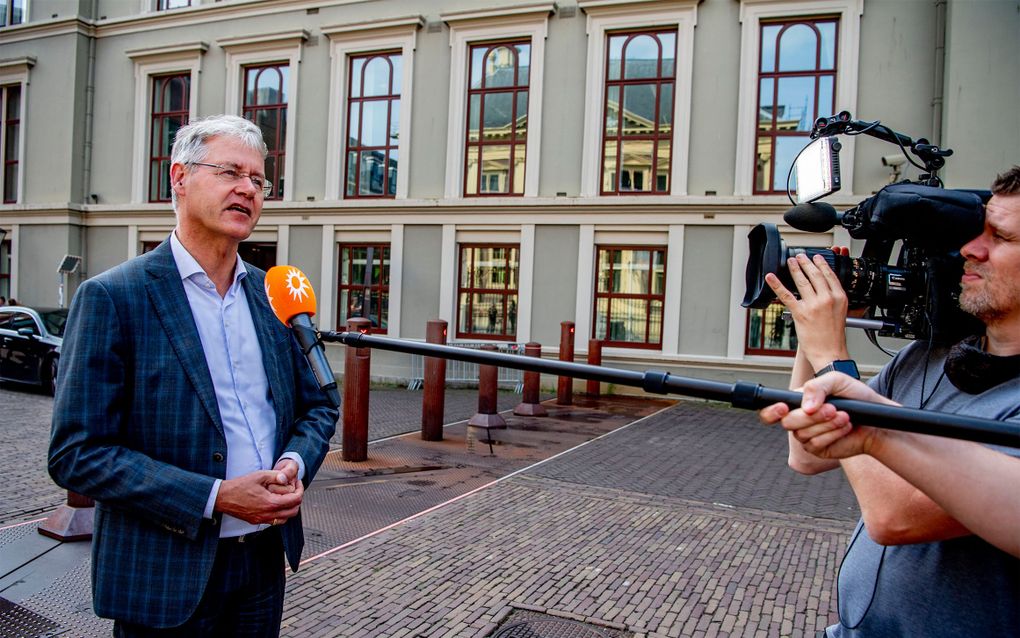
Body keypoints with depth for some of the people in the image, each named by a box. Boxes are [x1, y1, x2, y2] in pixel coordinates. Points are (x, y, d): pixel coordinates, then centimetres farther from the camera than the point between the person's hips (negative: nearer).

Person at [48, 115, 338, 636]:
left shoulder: (273, 294, 4)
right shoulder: (112, 297, -11)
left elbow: (316, 407, 12)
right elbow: (76, 454, -14)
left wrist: (295, 464, -9)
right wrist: (214, 497, -20)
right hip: (165, 575, -4)